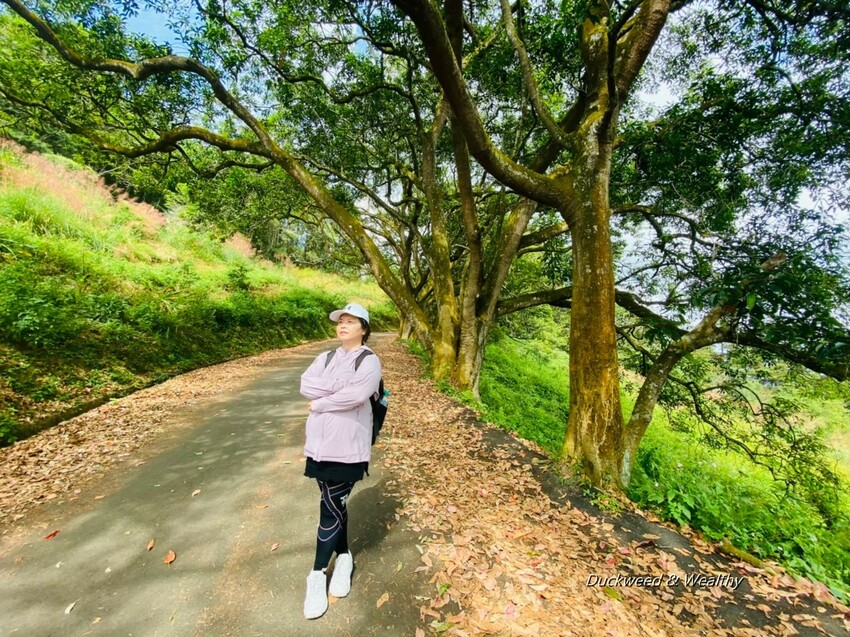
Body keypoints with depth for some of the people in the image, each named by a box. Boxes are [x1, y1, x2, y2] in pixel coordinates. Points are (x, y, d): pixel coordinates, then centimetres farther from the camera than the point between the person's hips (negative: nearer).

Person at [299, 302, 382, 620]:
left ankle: (317, 575, 23)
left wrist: (320, 402, -11)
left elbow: (356, 395, -23)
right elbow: (306, 385, -4)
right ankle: (344, 557, 37)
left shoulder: (369, 361, -8)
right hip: (320, 443, 6)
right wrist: (340, 389, -14)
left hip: (347, 447, -5)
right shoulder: (326, 357, 11)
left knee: (331, 508, 3)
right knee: (335, 504, 17)